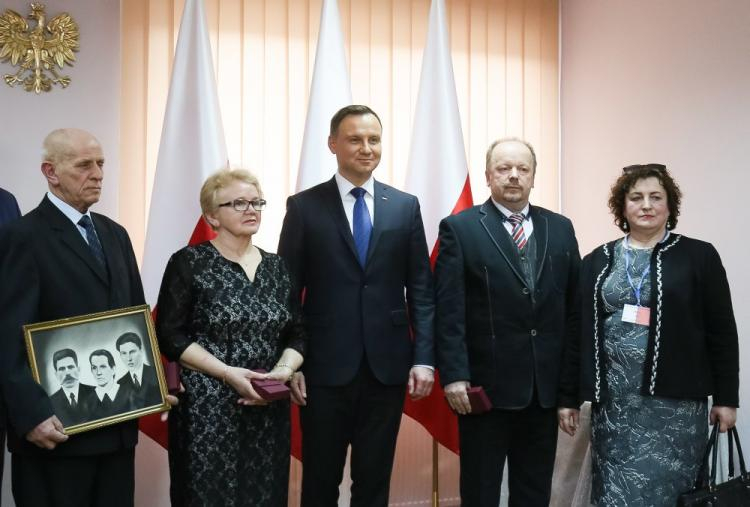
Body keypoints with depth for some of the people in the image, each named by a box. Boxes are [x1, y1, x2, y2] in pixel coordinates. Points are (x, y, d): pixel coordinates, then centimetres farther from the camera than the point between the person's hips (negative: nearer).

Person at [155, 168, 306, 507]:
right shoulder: (188, 263, -4)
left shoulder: (276, 267, 10)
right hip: (206, 410, -4)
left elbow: (297, 333, 10)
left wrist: (283, 370, -10)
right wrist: (227, 373, -15)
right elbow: (169, 335, -8)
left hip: (267, 410, 4)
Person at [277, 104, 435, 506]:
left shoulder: (405, 206, 6)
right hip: (325, 367, -2)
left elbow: (421, 289, 5)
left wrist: (423, 357, -3)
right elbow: (288, 292, 0)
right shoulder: (304, 207, 0)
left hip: (388, 365, 2)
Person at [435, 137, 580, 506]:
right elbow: (448, 312, -9)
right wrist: (454, 376, -15)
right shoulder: (459, 228, -3)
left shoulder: (560, 229, 9)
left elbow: (574, 306, 9)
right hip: (485, 384, -4)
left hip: (546, 384, 4)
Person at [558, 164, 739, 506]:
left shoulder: (699, 256, 1)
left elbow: (722, 333, 2)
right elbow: (578, 333, 8)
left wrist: (725, 398, -1)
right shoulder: (597, 262, 8)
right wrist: (569, 397, 6)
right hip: (613, 400, 3)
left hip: (673, 401, -2)